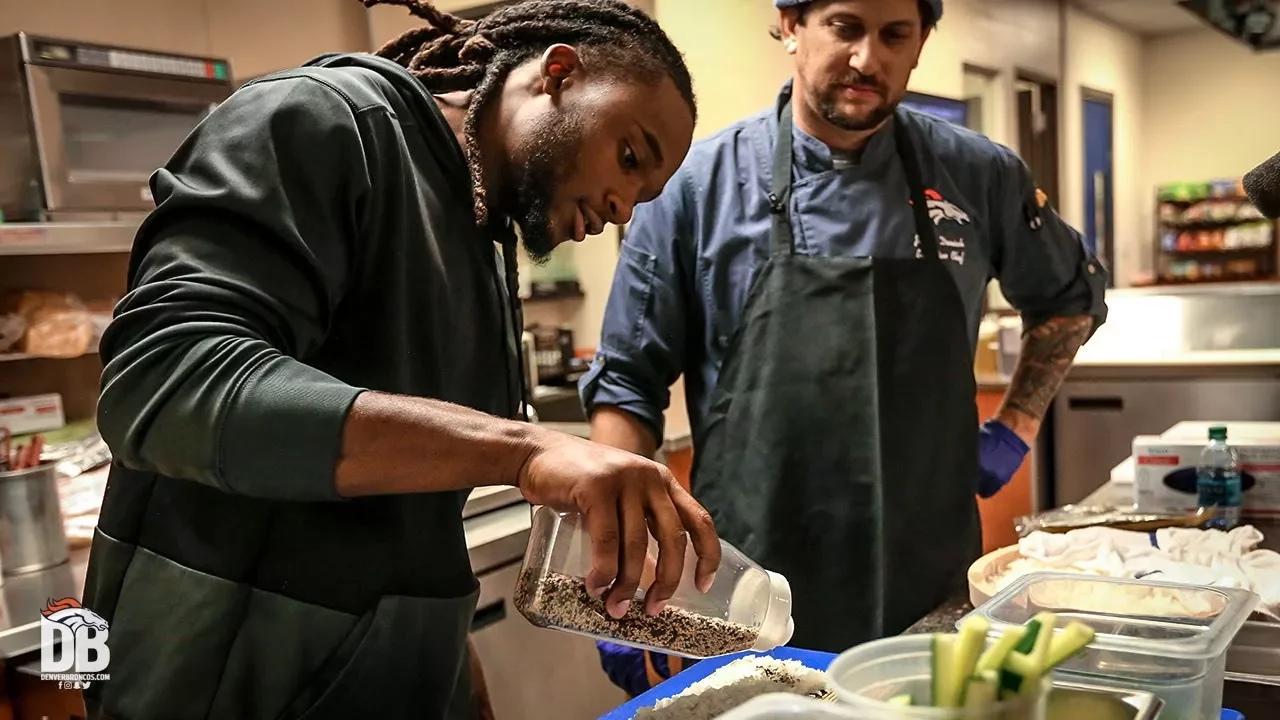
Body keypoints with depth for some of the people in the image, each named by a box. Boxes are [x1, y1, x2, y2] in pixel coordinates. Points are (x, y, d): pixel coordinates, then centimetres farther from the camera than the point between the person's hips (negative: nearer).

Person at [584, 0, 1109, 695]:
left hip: (932, 592, 2)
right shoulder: (700, 183, -5)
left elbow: (1071, 297, 19)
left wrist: (1016, 428, 9)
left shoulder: (979, 176, 1)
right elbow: (628, 384, -3)